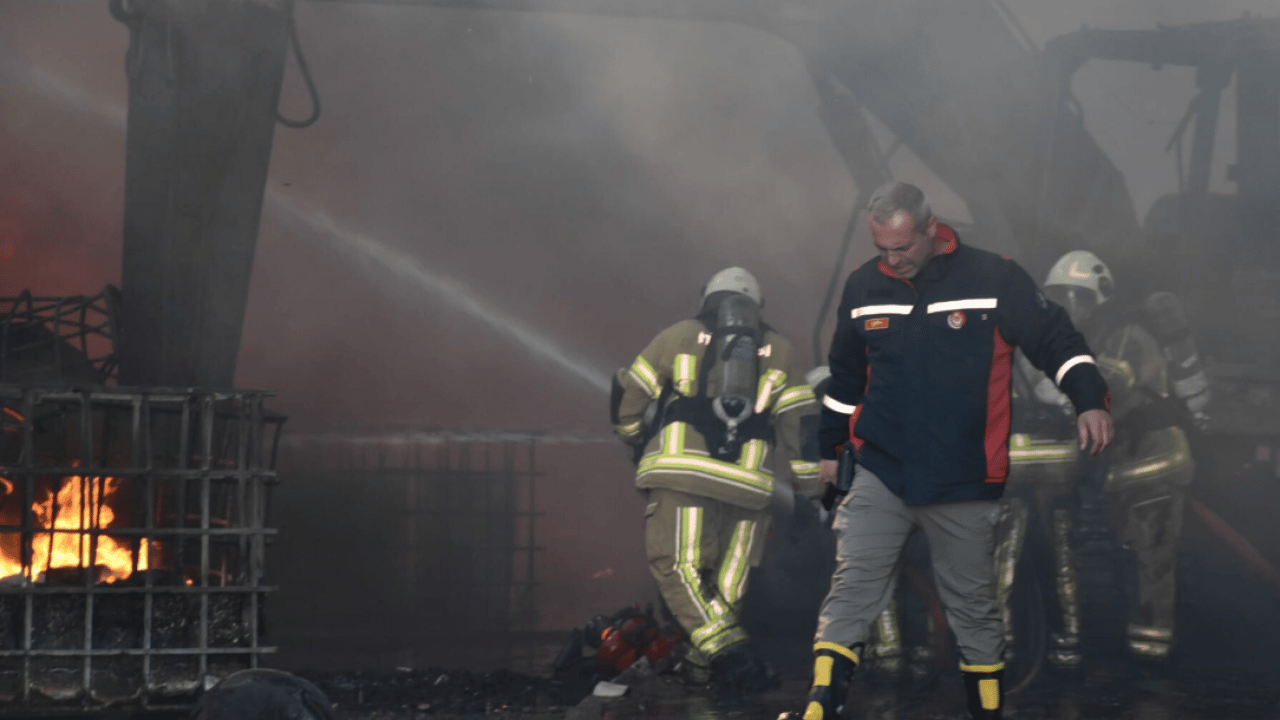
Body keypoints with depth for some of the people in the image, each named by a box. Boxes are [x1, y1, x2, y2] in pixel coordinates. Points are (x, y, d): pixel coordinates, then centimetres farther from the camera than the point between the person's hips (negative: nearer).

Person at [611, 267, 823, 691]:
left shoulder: (679, 336, 14)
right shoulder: (777, 351, 18)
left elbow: (628, 395, 14)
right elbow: (802, 422, 13)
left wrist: (634, 435, 33)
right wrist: (814, 485, 16)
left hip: (682, 476, -2)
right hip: (747, 483, 2)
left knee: (677, 567, -3)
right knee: (727, 583, 13)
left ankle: (726, 648, -20)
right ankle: (702, 668, 15)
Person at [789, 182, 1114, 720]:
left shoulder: (994, 280, -8)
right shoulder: (864, 287, 5)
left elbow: (1055, 338, -6)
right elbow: (845, 374, 18)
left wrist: (1089, 400, -21)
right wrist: (829, 447, 24)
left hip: (964, 483, -2)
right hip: (879, 474, 2)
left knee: (974, 610, 9)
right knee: (850, 592, -11)